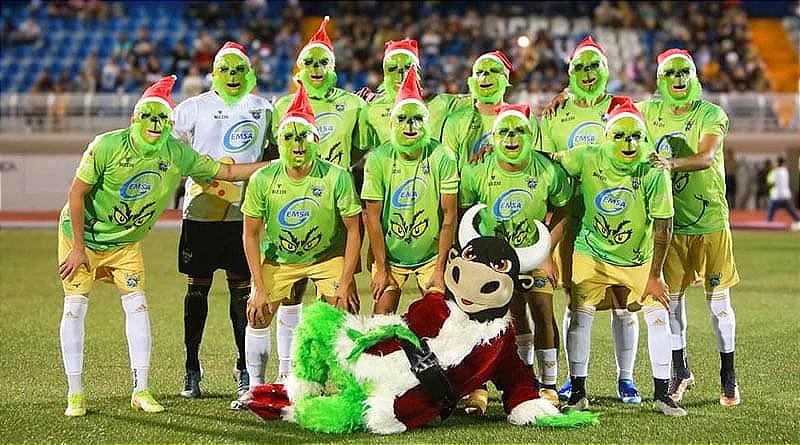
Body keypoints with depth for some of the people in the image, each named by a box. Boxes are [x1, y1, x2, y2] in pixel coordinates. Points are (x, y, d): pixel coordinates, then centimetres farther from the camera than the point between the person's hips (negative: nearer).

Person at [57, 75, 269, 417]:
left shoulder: (177, 154, -12)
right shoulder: (107, 146, -24)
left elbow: (227, 171, -5)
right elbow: (77, 194, -17)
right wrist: (78, 248, -17)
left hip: (125, 242, 3)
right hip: (82, 235, -3)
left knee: (137, 305, -7)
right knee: (75, 307, -6)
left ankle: (140, 391, 1)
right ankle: (75, 394, 3)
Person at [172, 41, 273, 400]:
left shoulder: (263, 110, 9)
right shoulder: (192, 109, 3)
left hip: (244, 212, 1)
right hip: (200, 210, -1)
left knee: (242, 288, 3)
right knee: (197, 288, 4)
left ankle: (245, 368, 12)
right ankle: (191, 367, 12)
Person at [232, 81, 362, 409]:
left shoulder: (336, 177, -23)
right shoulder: (263, 180, -19)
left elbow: (354, 229, -14)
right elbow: (251, 234, -8)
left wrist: (345, 282, -16)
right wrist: (259, 288, -11)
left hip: (328, 256, -1)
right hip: (277, 257, 2)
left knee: (345, 315, -15)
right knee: (257, 317, -4)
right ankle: (254, 388, 13)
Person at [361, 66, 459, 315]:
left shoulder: (443, 158, -11)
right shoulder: (378, 159, -10)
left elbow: (449, 216, -8)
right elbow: (372, 217, -6)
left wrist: (440, 269, -9)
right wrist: (381, 268, -7)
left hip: (431, 254, 0)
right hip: (390, 255, 0)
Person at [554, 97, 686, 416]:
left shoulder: (653, 172, -22)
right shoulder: (588, 159, -19)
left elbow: (663, 226, -17)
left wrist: (654, 276, -14)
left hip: (638, 258, 0)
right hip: (592, 253, 0)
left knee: (658, 316, -7)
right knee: (580, 316, -5)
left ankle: (661, 394, 5)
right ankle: (577, 393, 10)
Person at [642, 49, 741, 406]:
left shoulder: (711, 115, -8)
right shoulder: (650, 111, 5)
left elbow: (707, 157, -24)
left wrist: (672, 163, -42)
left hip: (709, 220, -3)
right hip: (668, 222, 3)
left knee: (718, 298, 1)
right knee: (672, 297, 7)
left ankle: (728, 375, 12)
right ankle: (680, 370, 21)